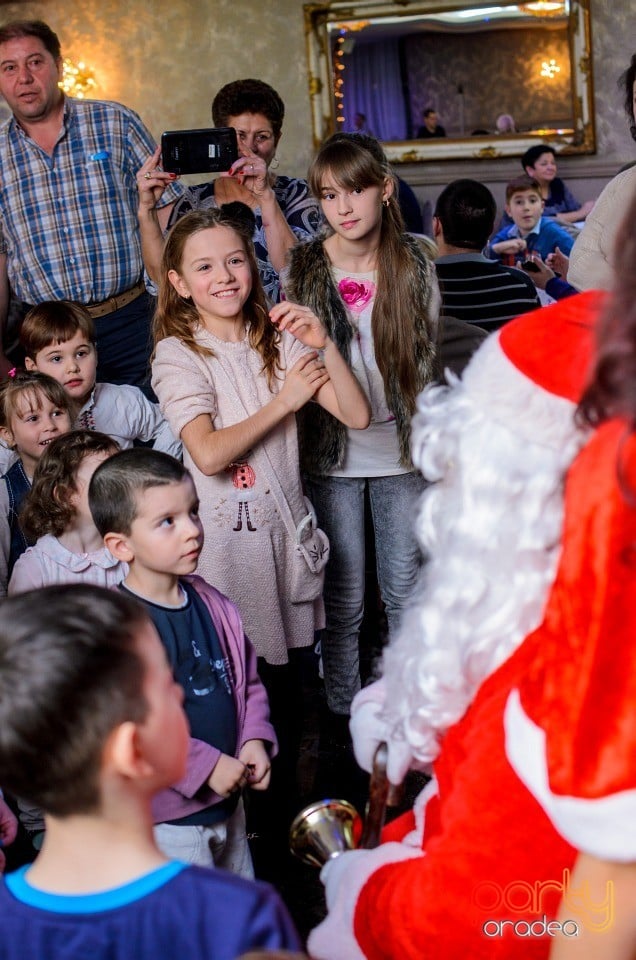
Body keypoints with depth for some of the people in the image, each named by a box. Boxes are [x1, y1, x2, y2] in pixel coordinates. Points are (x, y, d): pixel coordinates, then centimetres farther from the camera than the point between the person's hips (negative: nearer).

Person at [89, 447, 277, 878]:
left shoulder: (210, 603, 1)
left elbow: (248, 679, 12)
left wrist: (255, 739, -4)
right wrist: (205, 766, -21)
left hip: (229, 804, 7)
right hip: (169, 820, -7)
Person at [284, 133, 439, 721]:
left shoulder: (415, 266, 0)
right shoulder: (303, 270, -4)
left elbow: (427, 360, 5)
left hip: (400, 449, 1)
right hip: (332, 452, -1)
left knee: (406, 588, 11)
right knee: (343, 595, 6)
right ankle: (343, 706, 22)